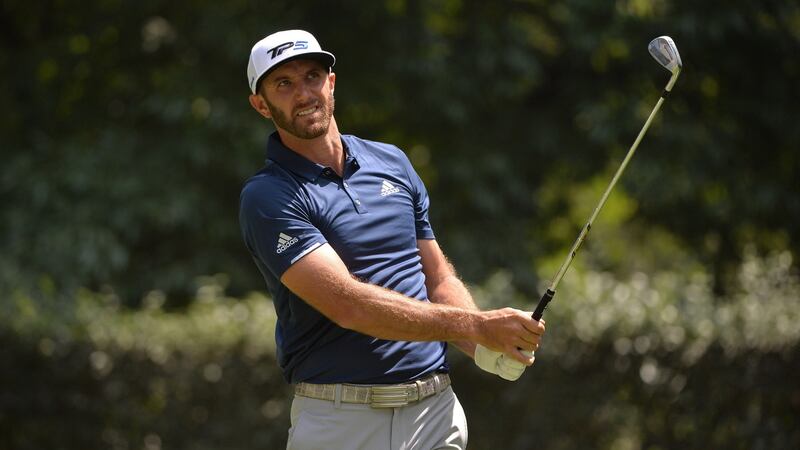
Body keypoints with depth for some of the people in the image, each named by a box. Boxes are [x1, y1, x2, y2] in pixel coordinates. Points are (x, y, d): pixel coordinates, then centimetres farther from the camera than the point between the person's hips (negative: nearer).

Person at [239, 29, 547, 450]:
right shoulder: (268, 197, -8)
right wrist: (476, 324, -23)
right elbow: (348, 304, -19)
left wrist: (485, 347, -4)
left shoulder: (392, 162, 12)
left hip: (435, 409, 5)